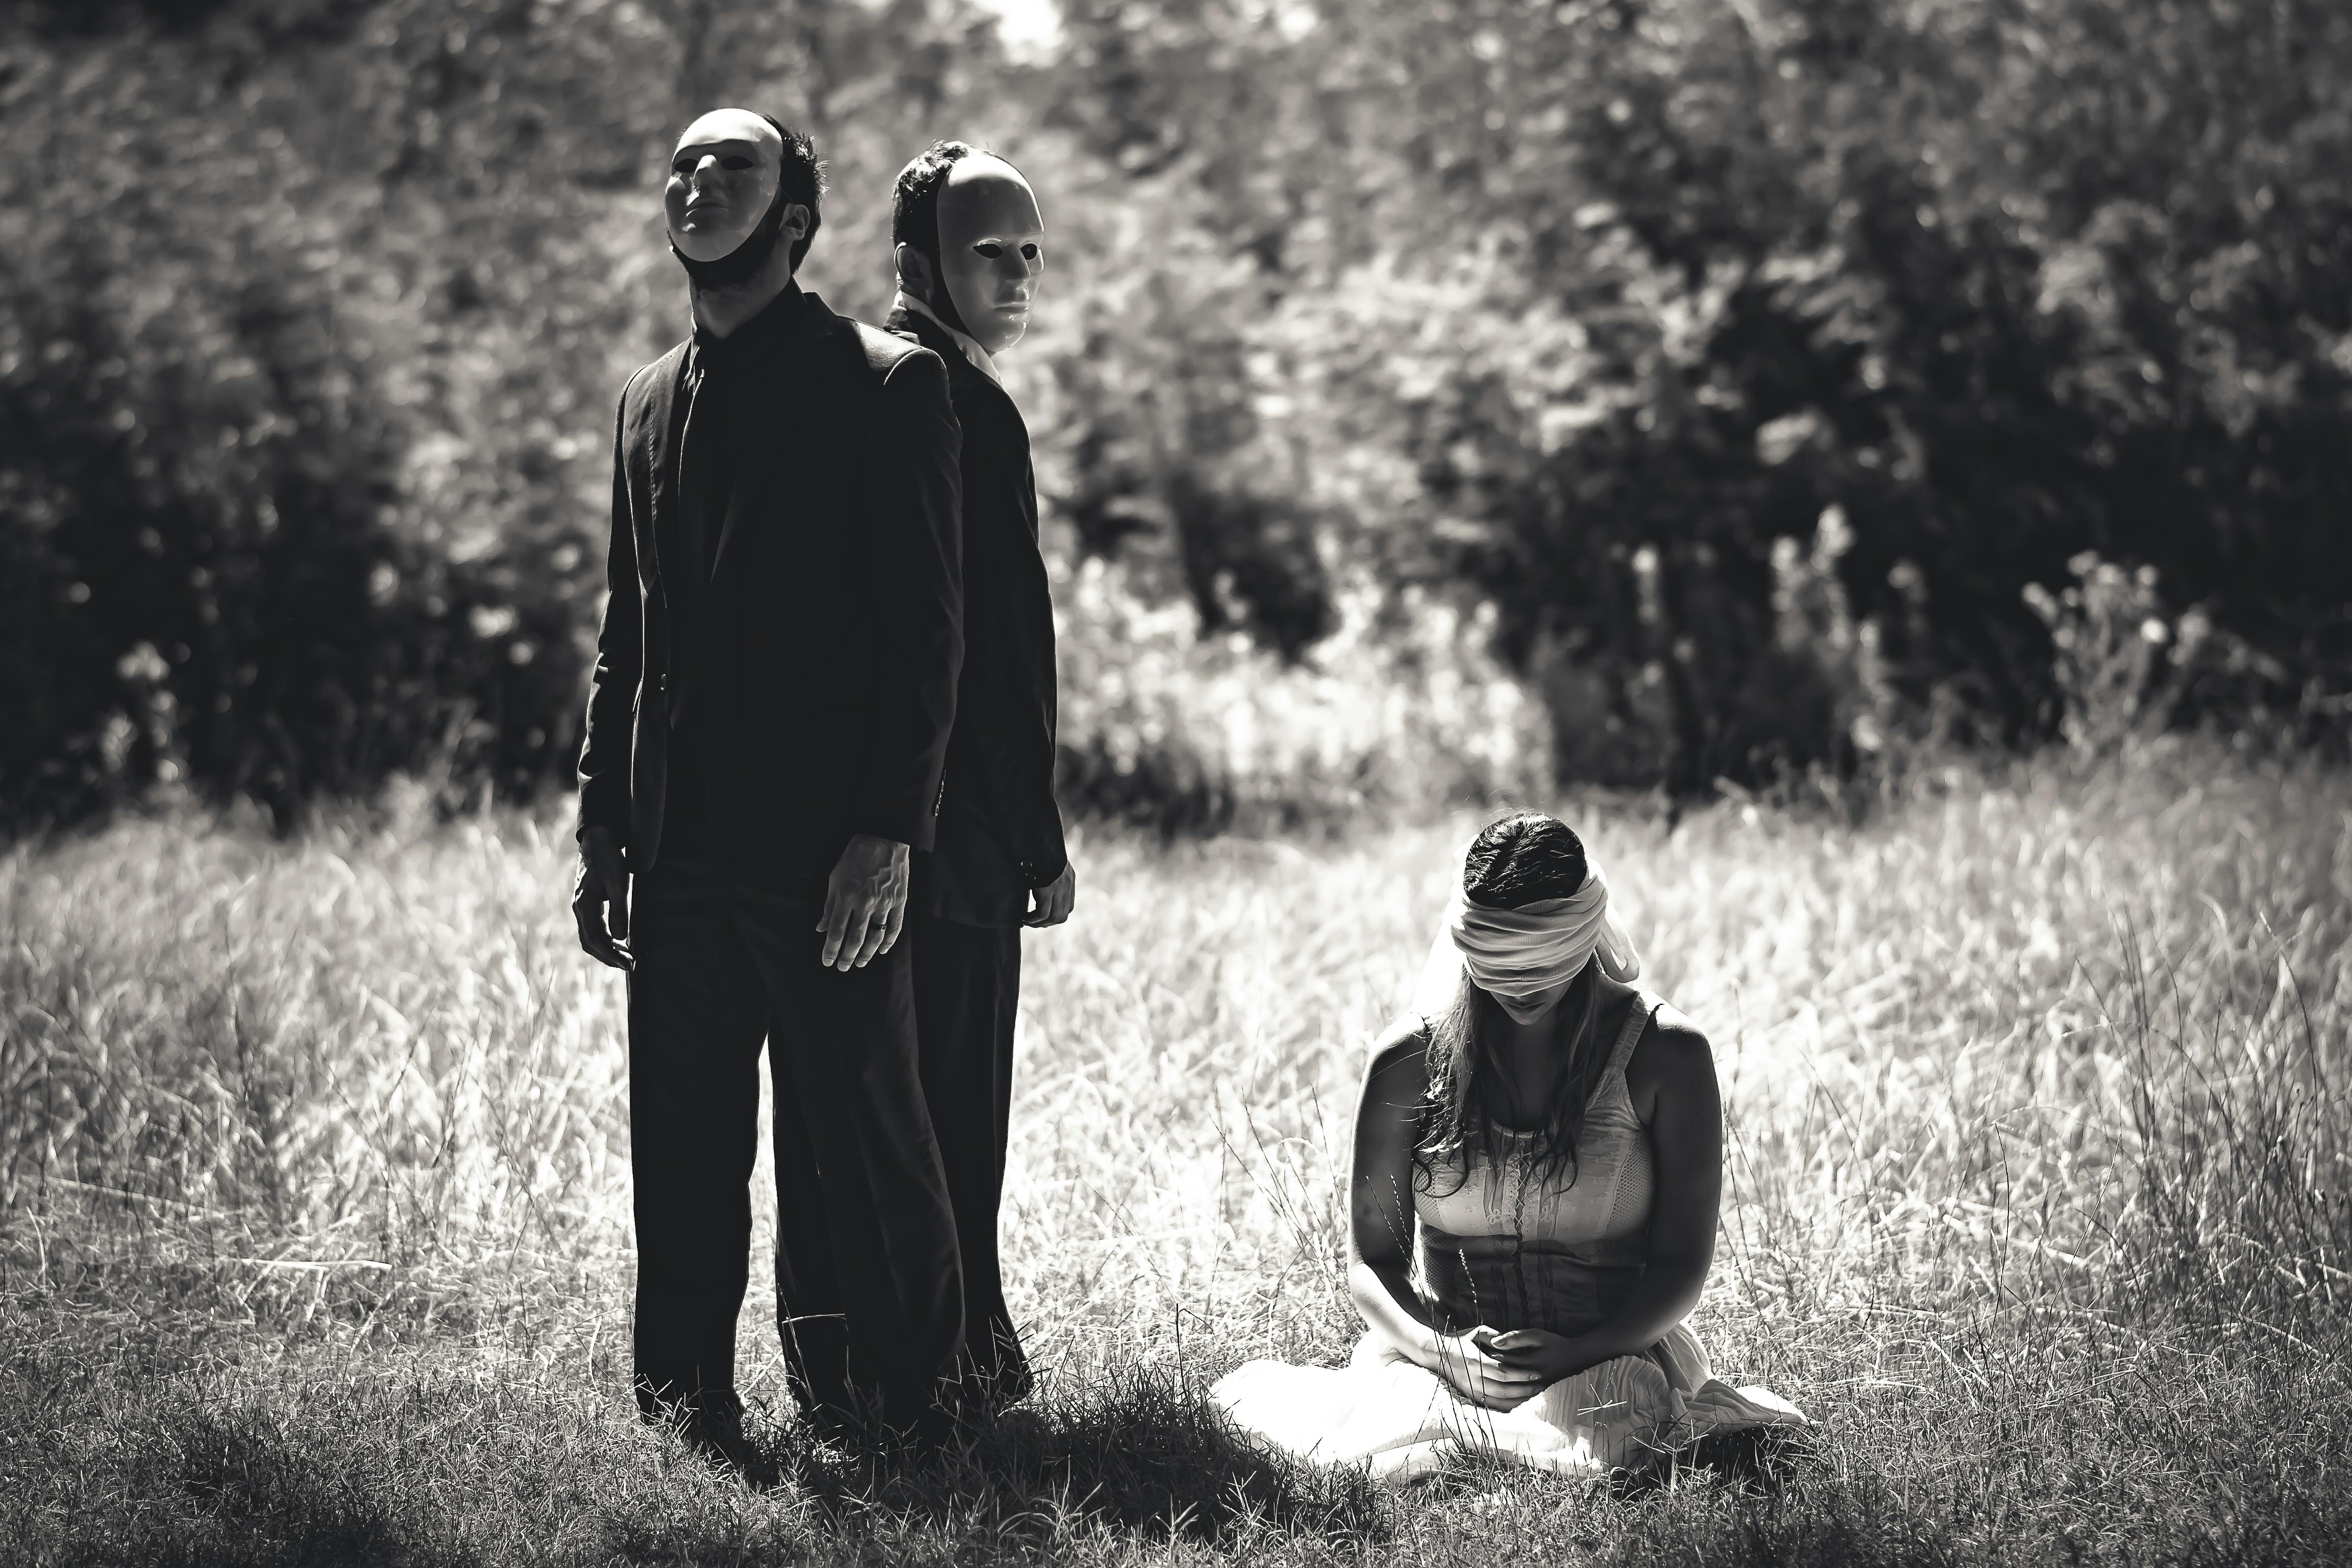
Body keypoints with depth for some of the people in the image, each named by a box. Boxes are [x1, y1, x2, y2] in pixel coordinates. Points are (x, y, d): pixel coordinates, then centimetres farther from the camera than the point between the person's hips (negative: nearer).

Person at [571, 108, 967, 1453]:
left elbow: (926, 633, -8)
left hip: (828, 856, -6)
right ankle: (689, 1414, 14)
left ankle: (897, 1415, 10)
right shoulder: (652, 400, 17)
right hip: (679, 855, 6)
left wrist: (889, 835, -15)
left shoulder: (887, 386, -3)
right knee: (684, 1163, 7)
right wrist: (602, 834, 13)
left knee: (863, 1147, -1)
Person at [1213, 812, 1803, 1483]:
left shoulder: (1666, 1055, -3)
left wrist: (1577, 1354, -19)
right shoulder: (1410, 1062, 2)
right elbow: (1371, 1264, 5)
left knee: (1600, 1451, -37)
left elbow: (1681, 1265, -2)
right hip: (1440, 1349, 2)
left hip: (1610, 1355, -2)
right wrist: (1442, 1351, -16)